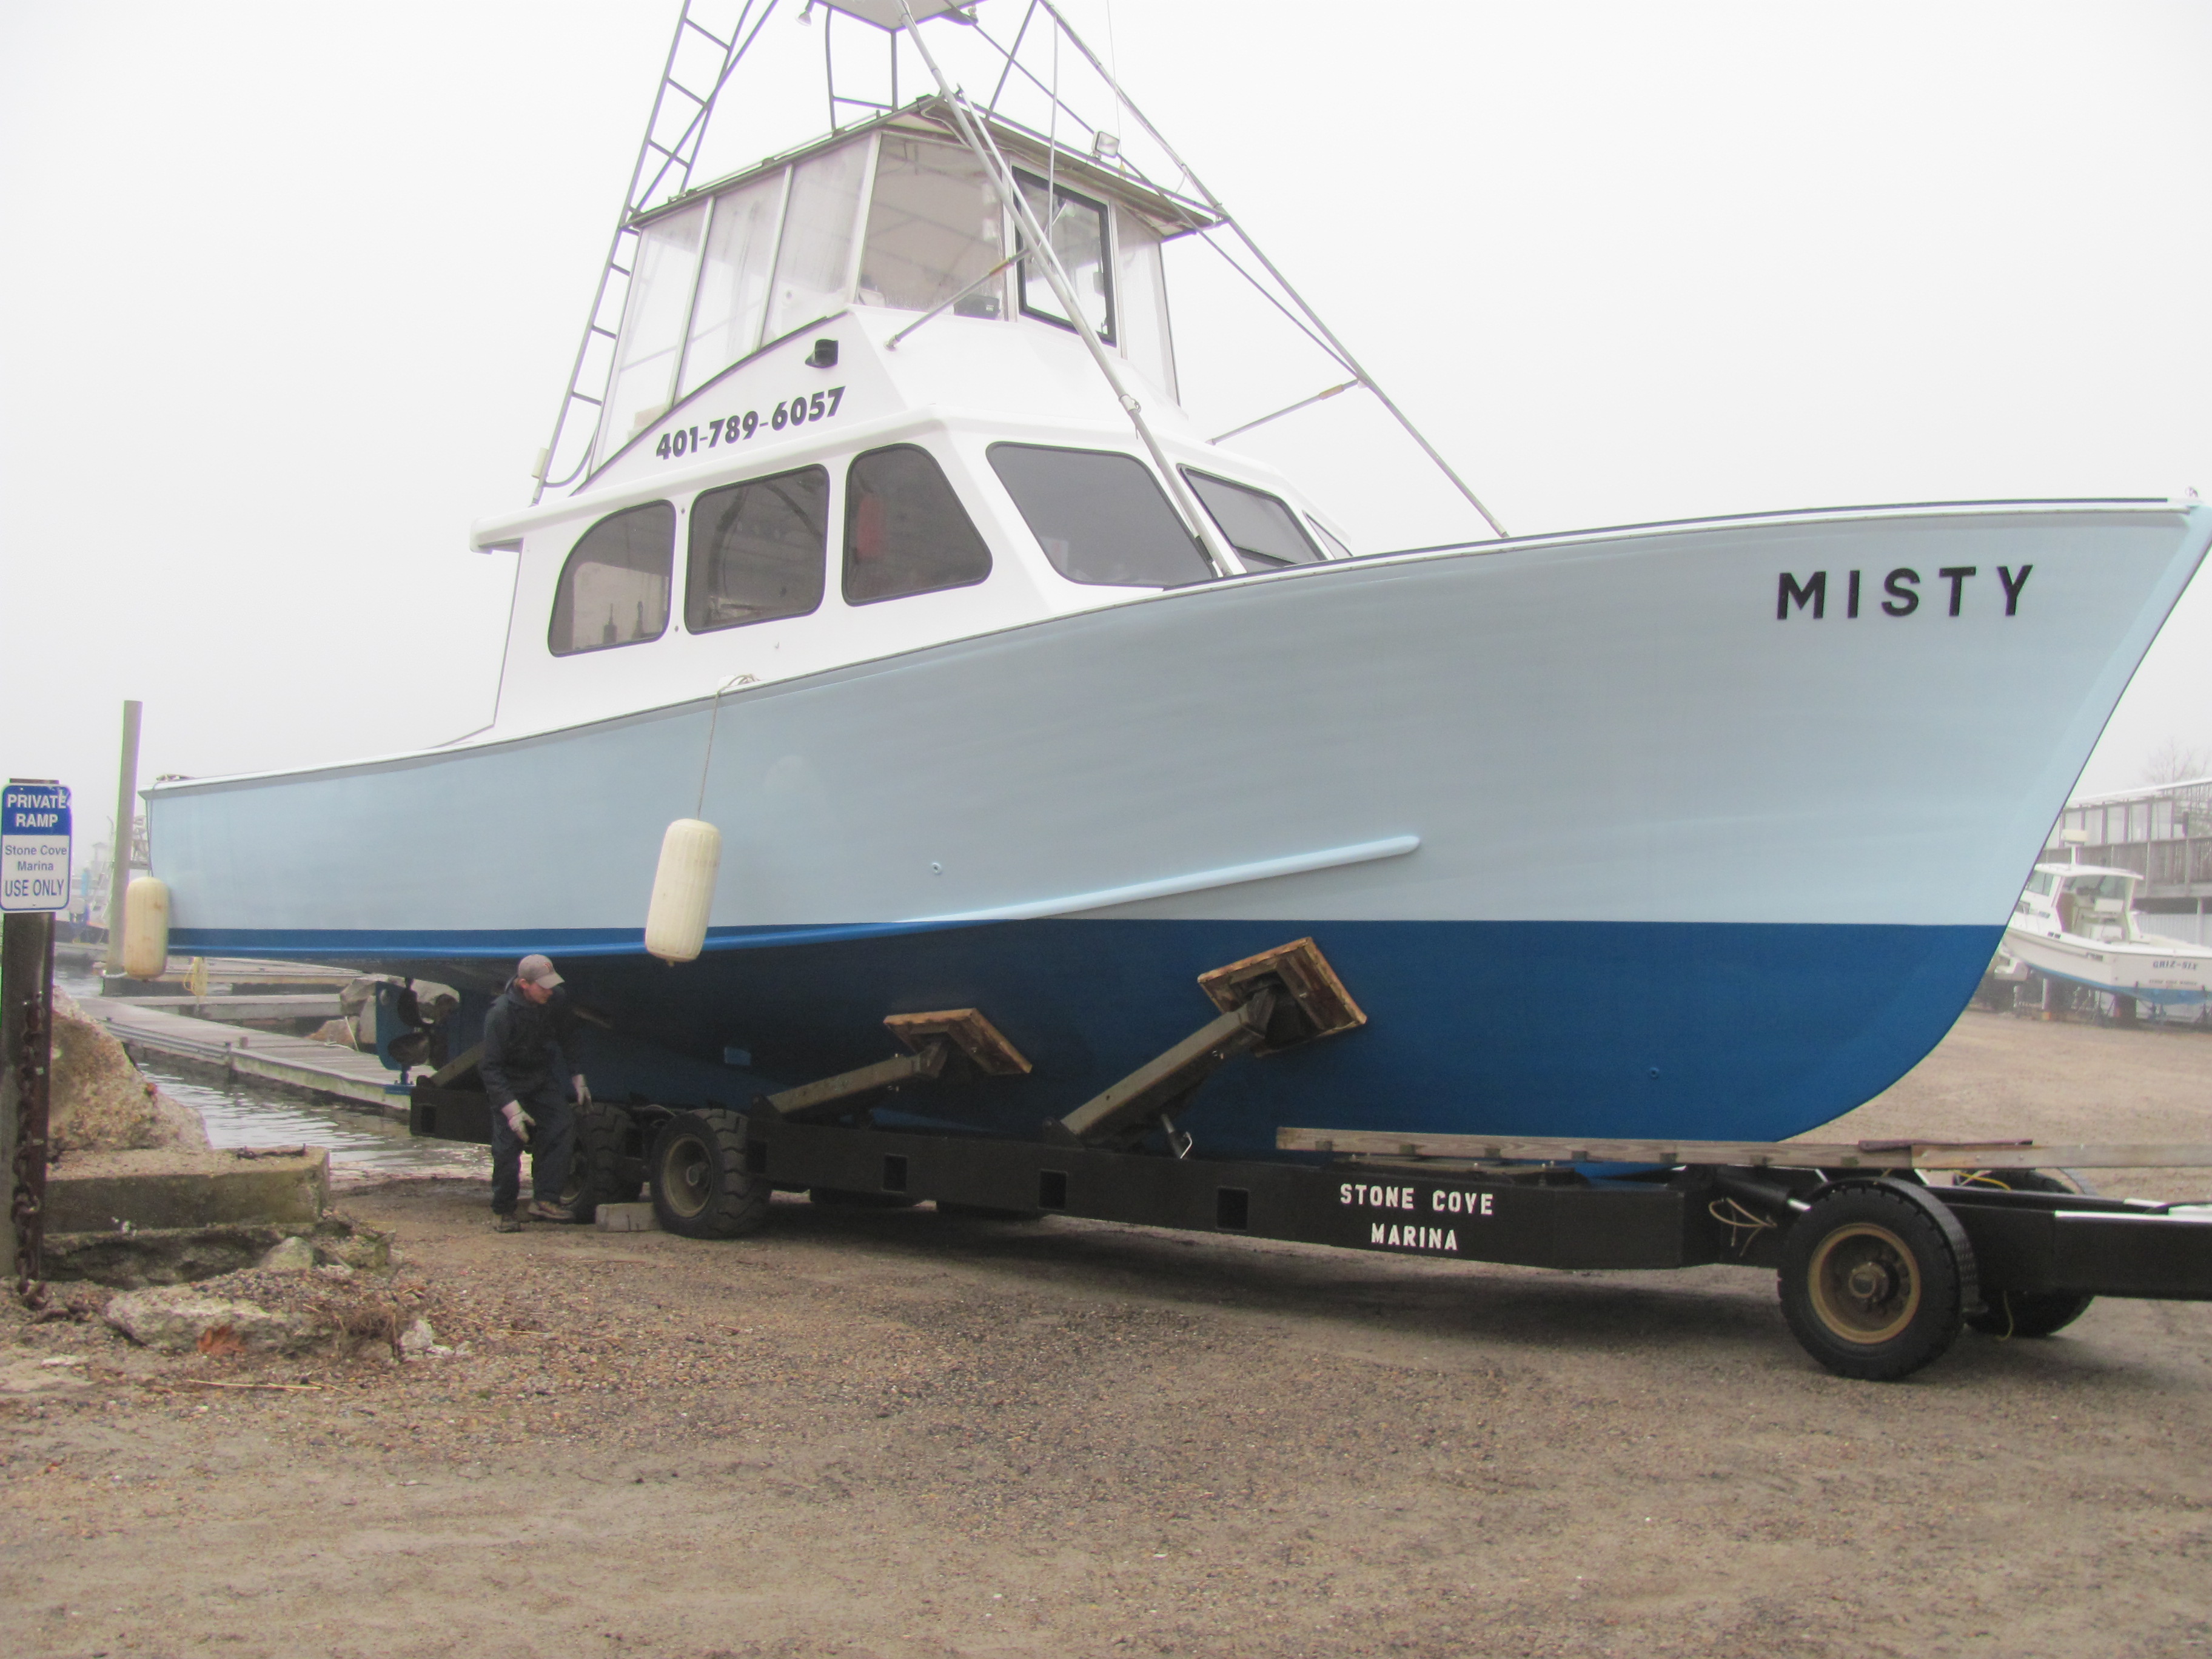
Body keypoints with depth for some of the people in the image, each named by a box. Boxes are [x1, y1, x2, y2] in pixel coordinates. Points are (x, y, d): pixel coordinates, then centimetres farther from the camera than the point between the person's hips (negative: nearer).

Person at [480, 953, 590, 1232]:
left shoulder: (552, 1006, -6)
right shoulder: (500, 1014, -23)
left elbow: (563, 1046, 14)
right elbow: (490, 1068, -21)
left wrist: (577, 1079, 8)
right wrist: (512, 1109, -29)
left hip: (542, 1083, 5)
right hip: (510, 1085, -5)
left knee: (563, 1125, -16)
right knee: (507, 1148, -9)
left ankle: (544, 1200, -13)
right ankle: (502, 1211, 10)